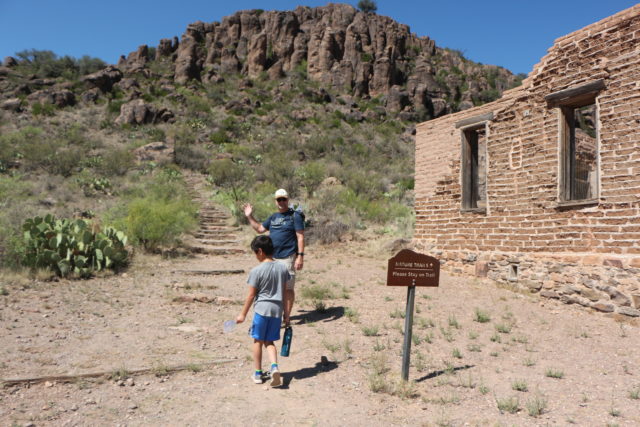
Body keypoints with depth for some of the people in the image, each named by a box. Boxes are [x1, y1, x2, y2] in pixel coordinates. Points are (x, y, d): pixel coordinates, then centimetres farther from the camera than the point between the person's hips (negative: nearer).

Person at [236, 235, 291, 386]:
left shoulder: (257, 270, -12)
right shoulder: (282, 268, 2)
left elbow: (251, 295, -7)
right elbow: (284, 293, 8)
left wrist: (243, 314, 3)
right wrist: (286, 312, 17)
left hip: (261, 308, -4)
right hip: (277, 309, 4)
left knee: (258, 341, 12)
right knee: (269, 341, 15)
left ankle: (258, 374, 20)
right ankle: (274, 366, -8)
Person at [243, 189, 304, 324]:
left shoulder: (295, 216, -6)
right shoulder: (273, 217, 15)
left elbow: (300, 237, -10)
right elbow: (260, 229, 24)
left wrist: (300, 256, -17)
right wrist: (249, 217, 16)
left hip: (287, 258, -7)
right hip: (272, 257, 7)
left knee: (288, 288, -1)